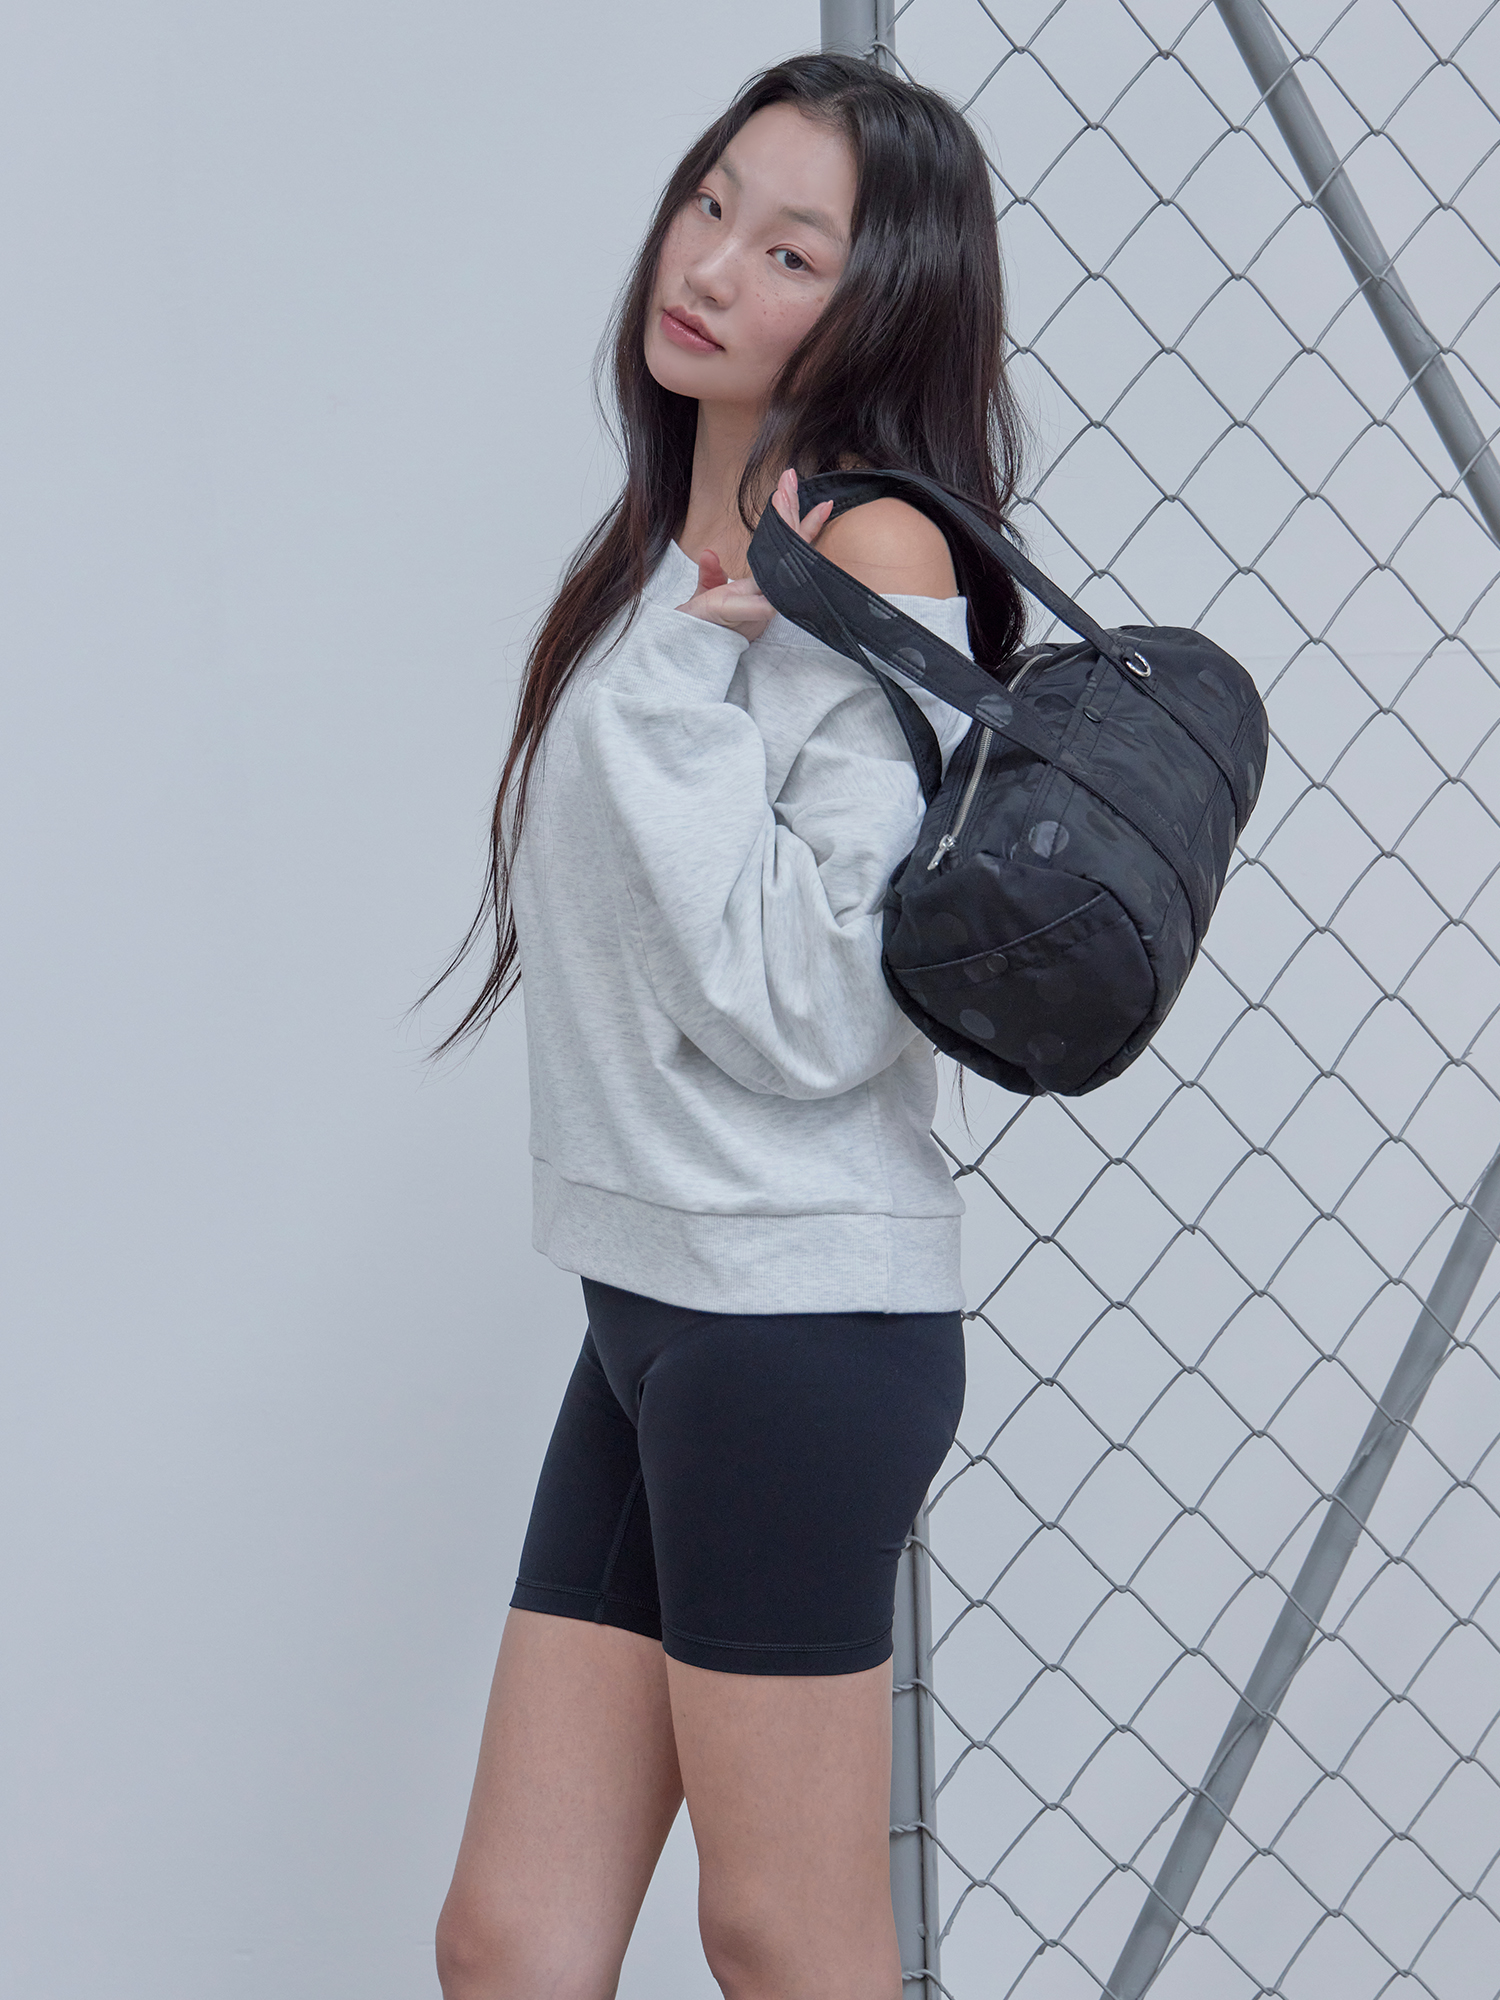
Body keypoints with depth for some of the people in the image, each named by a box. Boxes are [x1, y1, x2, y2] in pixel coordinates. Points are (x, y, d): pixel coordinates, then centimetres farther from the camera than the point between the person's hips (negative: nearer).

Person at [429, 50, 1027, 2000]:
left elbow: (807, 1011, -19)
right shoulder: (665, 543, 16)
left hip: (800, 1313, -8)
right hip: (648, 1306, 9)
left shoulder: (869, 558, -11)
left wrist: (680, 683, -17)